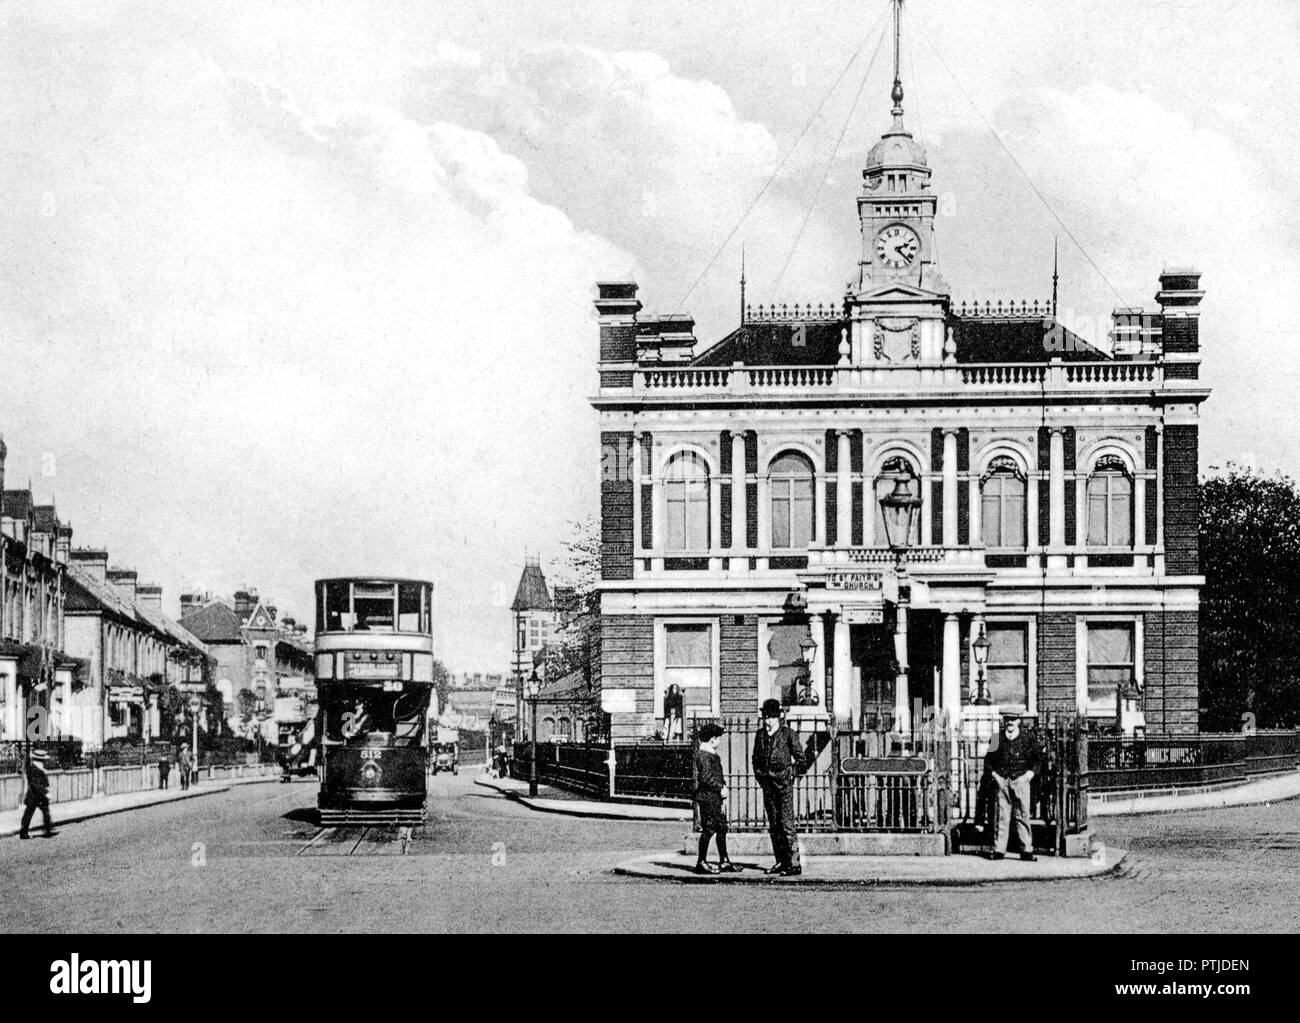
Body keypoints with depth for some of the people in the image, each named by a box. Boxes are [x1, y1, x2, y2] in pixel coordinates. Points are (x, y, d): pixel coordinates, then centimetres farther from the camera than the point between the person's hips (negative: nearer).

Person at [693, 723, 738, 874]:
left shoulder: (711, 754, 17)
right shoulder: (703, 755, -16)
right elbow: (706, 778, -23)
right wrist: (721, 788, -16)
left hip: (716, 797, 10)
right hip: (708, 797, -10)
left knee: (722, 828, 12)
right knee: (708, 829, -6)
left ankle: (724, 862, 18)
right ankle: (701, 863, 1)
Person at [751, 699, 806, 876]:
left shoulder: (787, 733, -5)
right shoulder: (760, 735, 10)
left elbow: (800, 758, 1)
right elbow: (756, 757, 20)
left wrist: (792, 774, -2)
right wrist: (759, 776, 11)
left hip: (784, 781, -6)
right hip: (767, 783, 6)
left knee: (786, 823, -10)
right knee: (773, 823, 8)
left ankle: (794, 863, -10)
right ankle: (781, 862, 13)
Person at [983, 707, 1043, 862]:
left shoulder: (1026, 740, 7)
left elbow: (1038, 759, 13)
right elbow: (988, 760, 16)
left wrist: (1030, 773, 1)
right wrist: (993, 773, 2)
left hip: (1020, 780, -1)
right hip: (1001, 780, 1)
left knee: (1022, 815, -3)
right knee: (1000, 815, -2)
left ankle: (1026, 850, -1)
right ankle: (998, 849, 1)